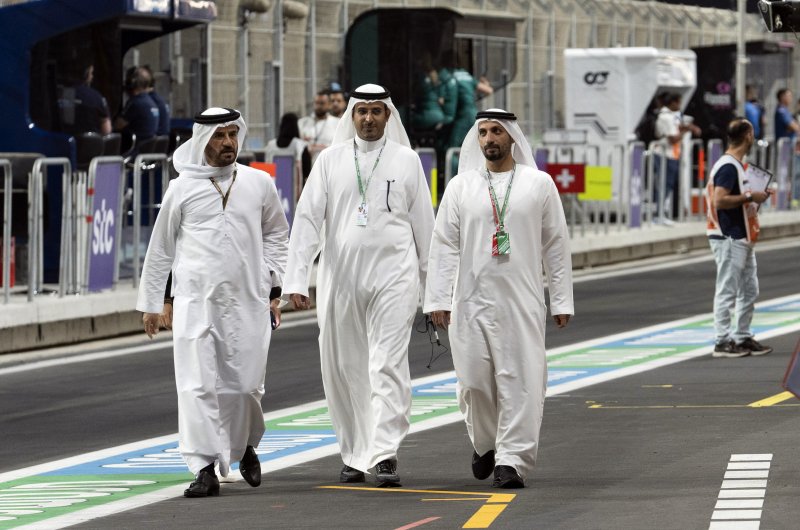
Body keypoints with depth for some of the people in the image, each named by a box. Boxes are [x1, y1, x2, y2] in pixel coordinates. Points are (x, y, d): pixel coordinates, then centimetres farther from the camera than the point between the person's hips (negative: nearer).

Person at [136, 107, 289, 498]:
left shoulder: (259, 184, 7)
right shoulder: (182, 188, 5)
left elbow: (276, 235, 17)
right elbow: (160, 248, 11)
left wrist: (274, 288, 9)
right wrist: (150, 303, 10)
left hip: (247, 300, 1)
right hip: (195, 300, -1)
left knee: (246, 383, 2)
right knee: (197, 384, -8)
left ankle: (245, 445, 31)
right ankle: (205, 468, -8)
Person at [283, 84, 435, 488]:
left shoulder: (406, 161, 6)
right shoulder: (330, 160, 6)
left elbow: (424, 224, 9)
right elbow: (307, 218, 2)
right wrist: (296, 280, -7)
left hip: (394, 276, -2)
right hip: (340, 276, 2)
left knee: (389, 365, -11)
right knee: (342, 368, 6)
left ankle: (385, 454, -15)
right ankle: (354, 456, 17)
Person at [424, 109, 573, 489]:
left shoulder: (539, 184, 5)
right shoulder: (461, 187, 7)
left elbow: (556, 245, 6)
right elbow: (443, 245, 5)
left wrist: (561, 300, 3)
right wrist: (437, 298, -3)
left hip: (522, 301, -1)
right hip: (472, 301, 1)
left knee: (521, 381, -7)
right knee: (475, 380, 2)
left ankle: (512, 459, -4)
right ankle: (485, 443, 27)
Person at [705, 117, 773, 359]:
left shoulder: (737, 165, 16)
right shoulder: (728, 166, -16)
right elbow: (720, 200, -25)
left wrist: (758, 195, 15)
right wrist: (749, 197, -19)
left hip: (742, 239, 10)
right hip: (729, 238, -10)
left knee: (749, 290, 14)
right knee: (727, 291, -7)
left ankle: (743, 337, 20)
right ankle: (723, 341, -4)